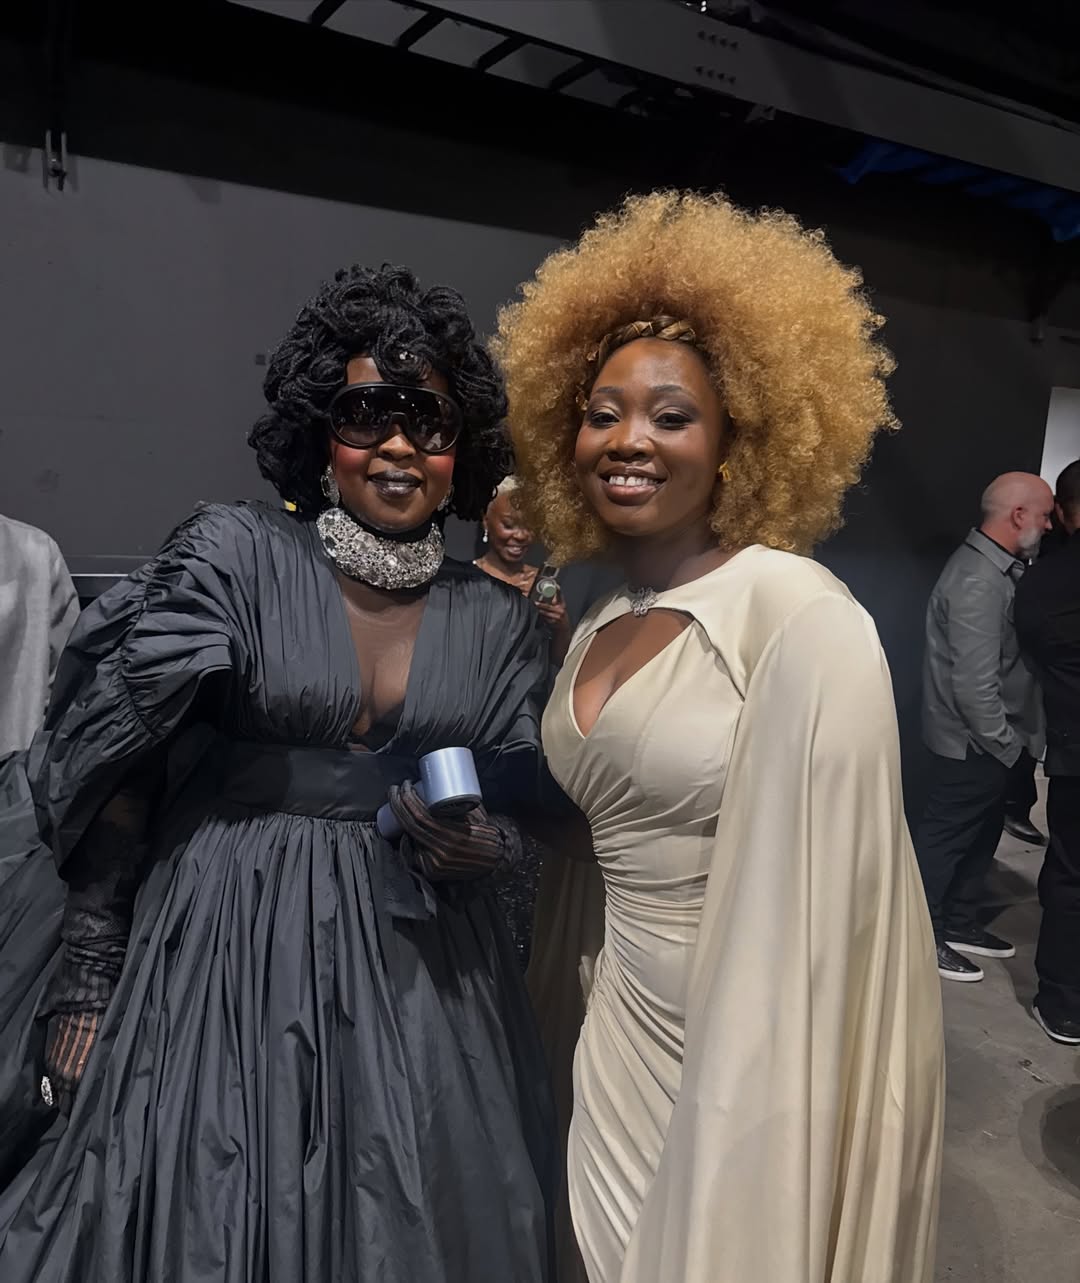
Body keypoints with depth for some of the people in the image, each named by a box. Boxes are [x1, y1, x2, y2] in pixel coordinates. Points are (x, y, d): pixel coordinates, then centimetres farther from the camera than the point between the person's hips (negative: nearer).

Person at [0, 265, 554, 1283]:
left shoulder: (498, 620, 2)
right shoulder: (233, 553, -8)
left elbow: (514, 810, 10)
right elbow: (116, 778, -7)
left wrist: (482, 848, -12)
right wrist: (88, 982, -7)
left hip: (414, 978, 3)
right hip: (217, 953, -2)